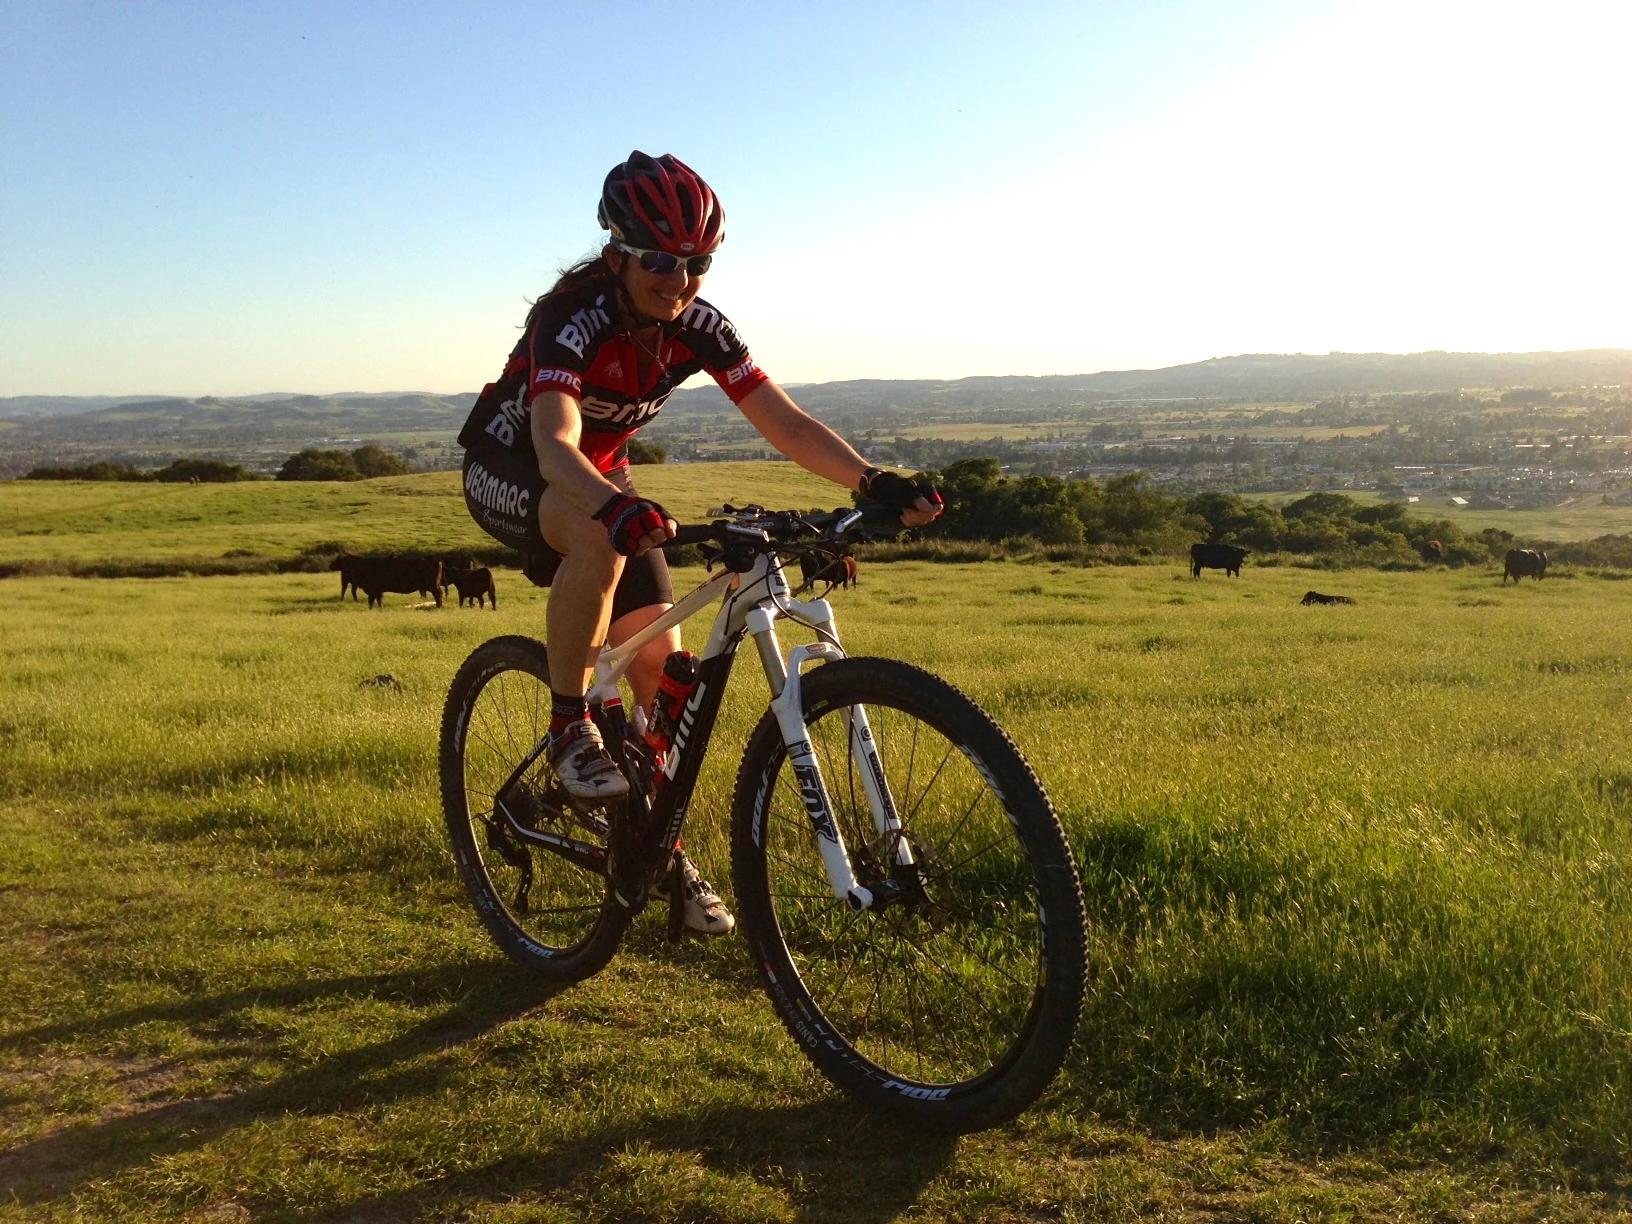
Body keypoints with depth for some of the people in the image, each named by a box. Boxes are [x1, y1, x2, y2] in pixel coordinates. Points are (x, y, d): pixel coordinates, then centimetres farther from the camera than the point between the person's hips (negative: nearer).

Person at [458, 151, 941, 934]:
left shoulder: (699, 327, -15)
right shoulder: (572, 318, -31)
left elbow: (787, 426, -19)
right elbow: (555, 445, -47)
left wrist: (872, 482, -36)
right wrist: (617, 508, -67)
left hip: (601, 481, 5)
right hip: (508, 469, -5)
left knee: (660, 663, -6)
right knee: (601, 540, -40)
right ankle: (568, 728, -21)